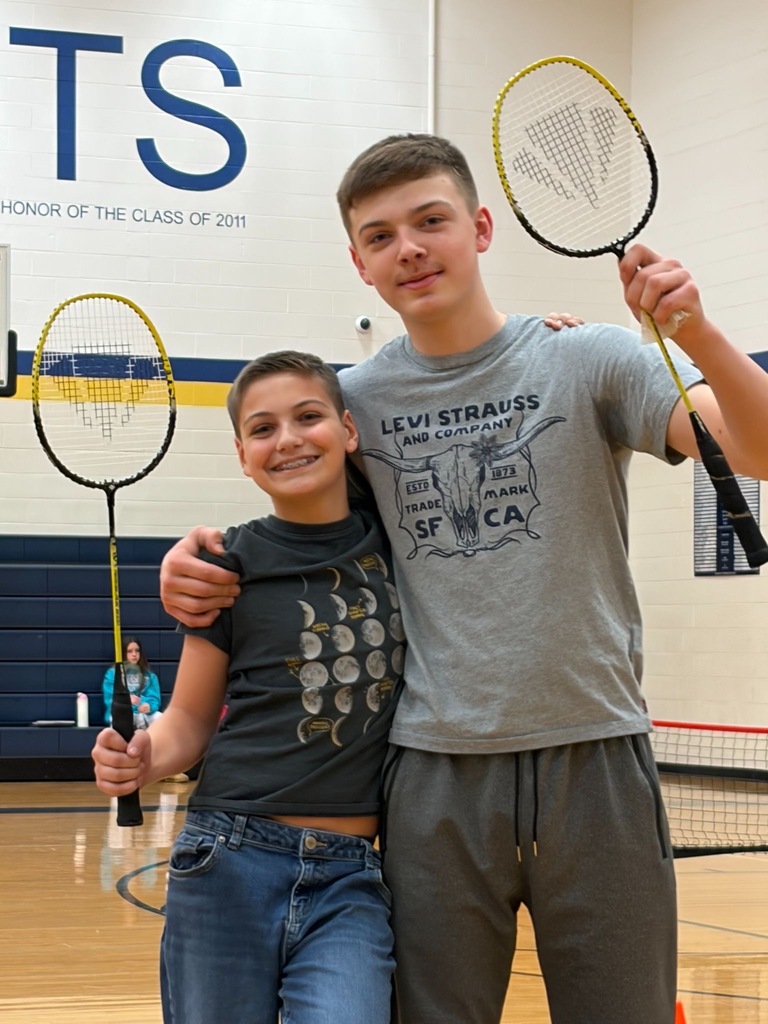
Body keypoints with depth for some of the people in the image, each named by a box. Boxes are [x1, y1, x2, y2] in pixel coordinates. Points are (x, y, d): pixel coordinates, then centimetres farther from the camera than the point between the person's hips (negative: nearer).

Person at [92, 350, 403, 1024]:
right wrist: (142, 761, -14)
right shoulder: (233, 564, 2)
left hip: (350, 879, 1)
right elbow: (189, 721, 7)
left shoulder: (399, 543, 6)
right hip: (231, 865, 0)